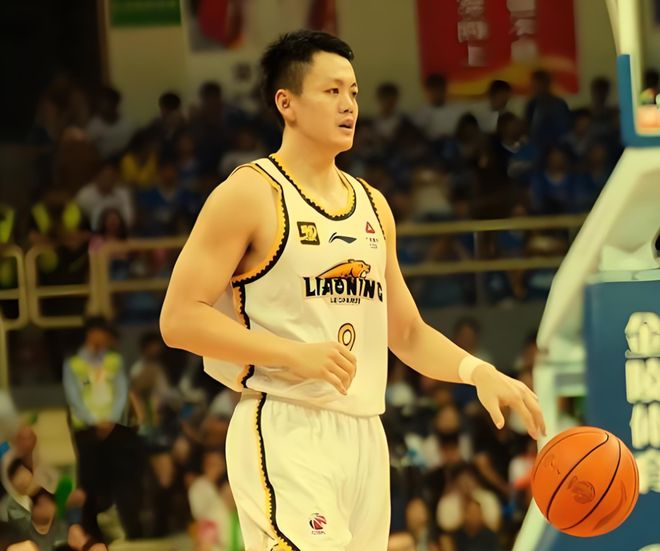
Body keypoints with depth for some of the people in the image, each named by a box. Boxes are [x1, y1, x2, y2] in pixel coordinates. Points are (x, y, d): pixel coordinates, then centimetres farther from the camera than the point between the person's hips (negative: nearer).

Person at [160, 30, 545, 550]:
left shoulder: (372, 205, 18)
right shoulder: (249, 194, -4)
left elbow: (407, 332, 25)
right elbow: (179, 320, -10)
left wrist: (478, 371, 5)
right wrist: (296, 354, -18)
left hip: (364, 433, 7)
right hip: (286, 432, -7)